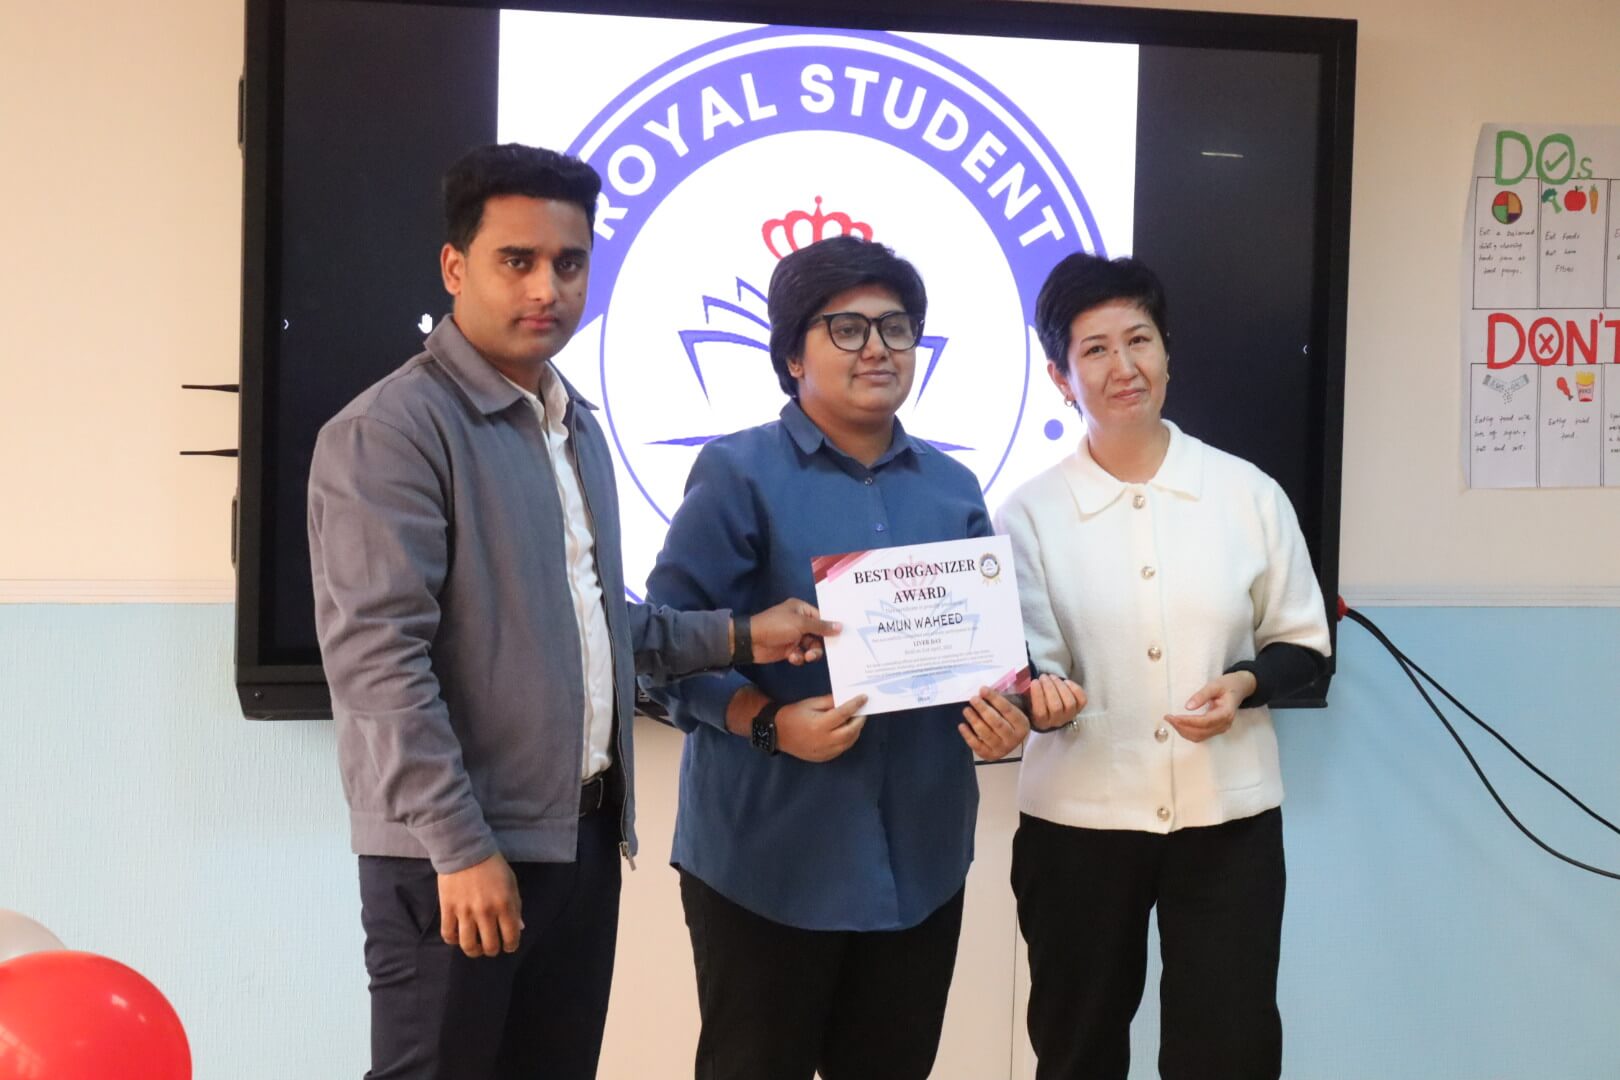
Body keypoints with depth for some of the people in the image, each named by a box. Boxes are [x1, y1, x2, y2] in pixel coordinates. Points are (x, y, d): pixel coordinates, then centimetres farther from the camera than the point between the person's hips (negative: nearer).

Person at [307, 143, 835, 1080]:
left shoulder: (578, 427, 15)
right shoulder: (392, 431, -14)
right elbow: (379, 658, -20)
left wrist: (737, 637, 13)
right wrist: (462, 847, -21)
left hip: (583, 835, 8)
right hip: (457, 851, -8)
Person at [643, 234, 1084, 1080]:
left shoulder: (950, 486, 12)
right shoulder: (739, 472, -6)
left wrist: (1007, 705, -9)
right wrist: (770, 724, -25)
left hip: (921, 855, 6)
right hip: (769, 856, -5)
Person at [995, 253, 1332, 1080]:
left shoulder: (1247, 493, -1)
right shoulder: (1031, 512, -3)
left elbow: (1304, 643, 6)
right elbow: (1030, 665, -6)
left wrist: (1244, 684, -14)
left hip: (1228, 818, 0)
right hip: (1077, 820, 0)